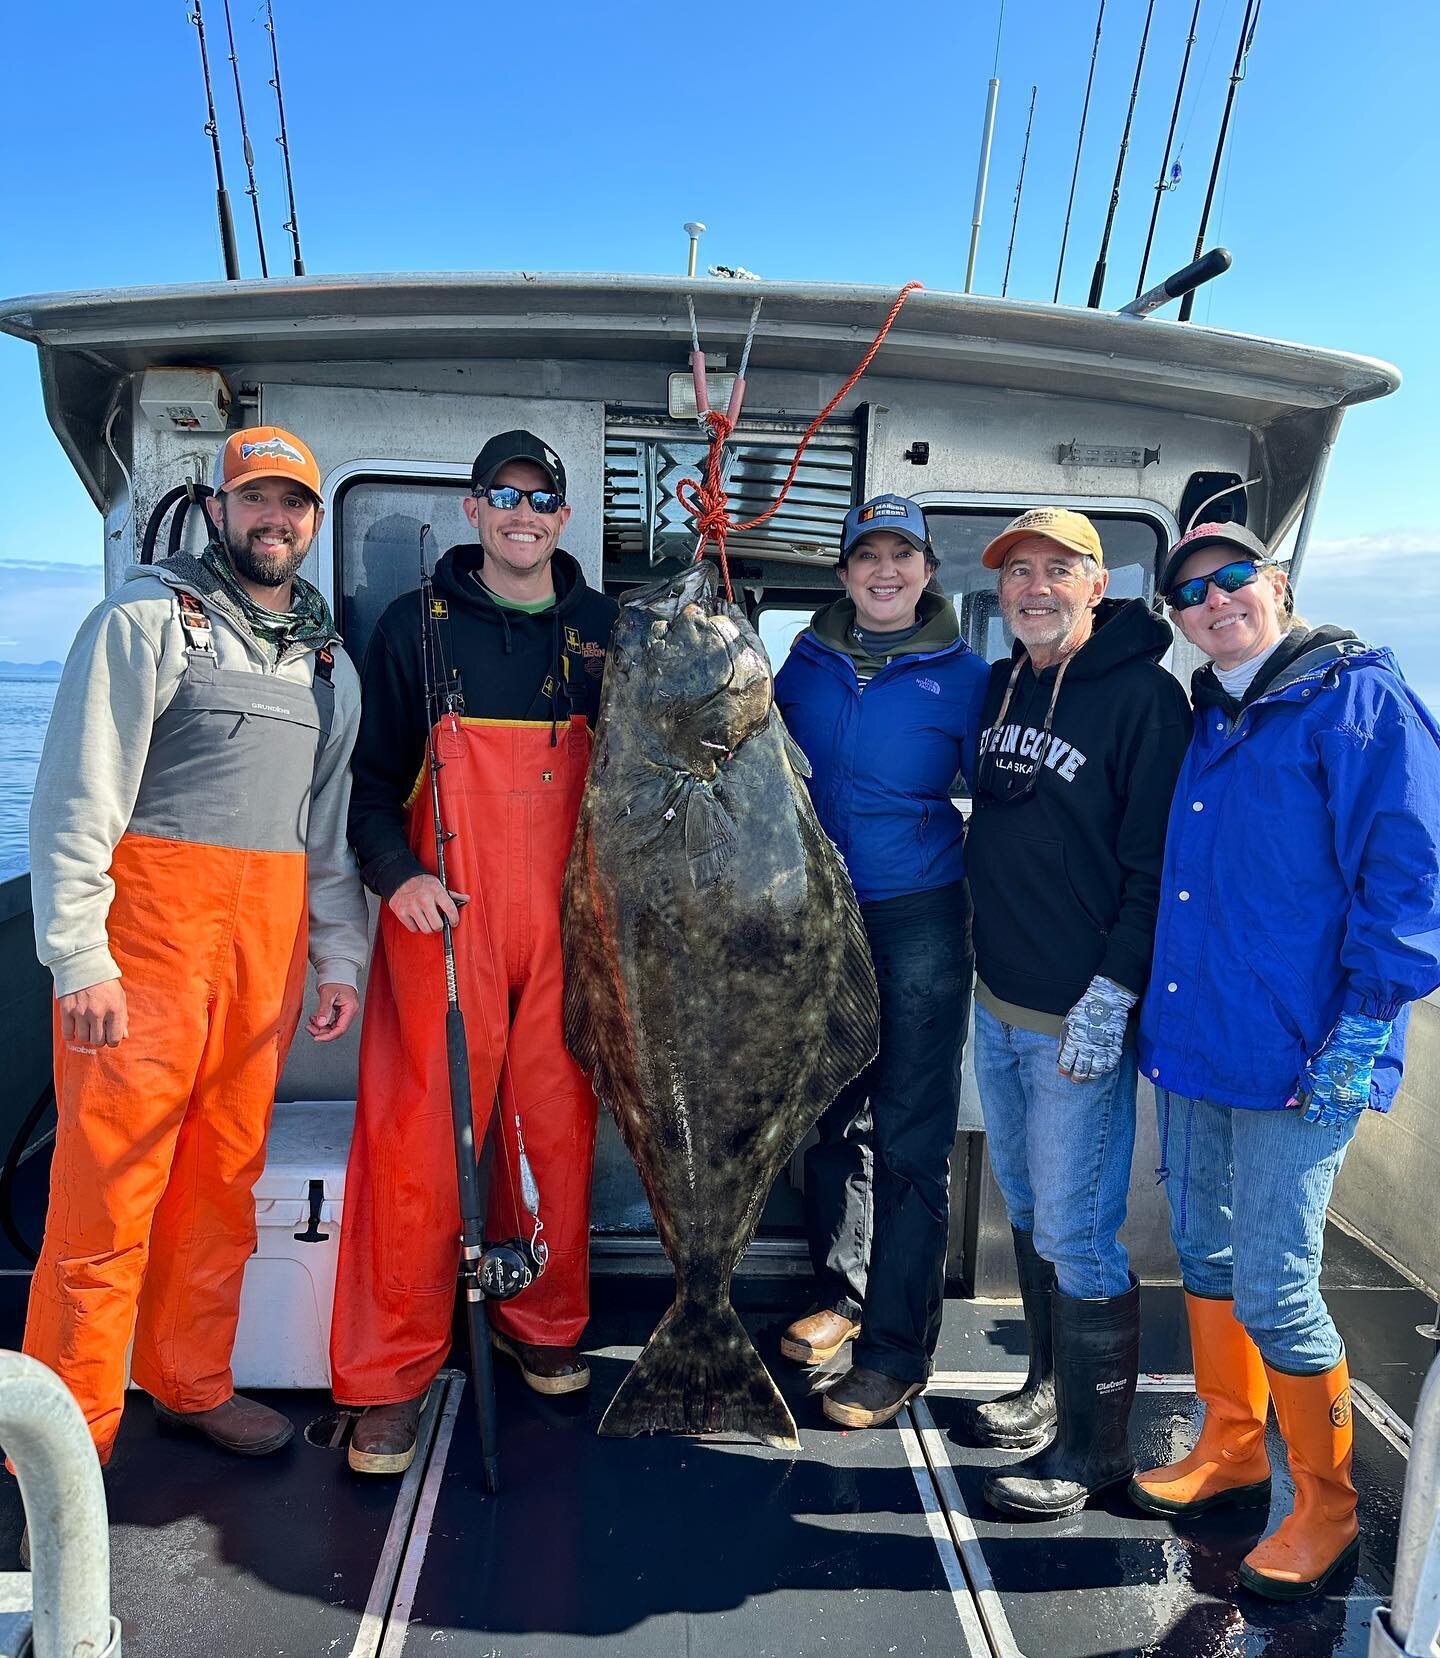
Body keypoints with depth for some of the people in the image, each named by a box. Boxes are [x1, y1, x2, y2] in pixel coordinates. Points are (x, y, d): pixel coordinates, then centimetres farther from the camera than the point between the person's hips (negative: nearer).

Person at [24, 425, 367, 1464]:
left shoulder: (330, 659, 17)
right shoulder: (147, 619, 0)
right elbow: (77, 797, -7)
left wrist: (341, 959, 12)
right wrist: (80, 957, -14)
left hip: (270, 935, 6)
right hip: (150, 920, -5)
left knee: (226, 1173, 12)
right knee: (111, 1181, -2)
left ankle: (191, 1384, 29)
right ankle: (70, 1436, 14)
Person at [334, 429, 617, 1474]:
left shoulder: (605, 631, 11)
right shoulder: (418, 626, 6)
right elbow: (370, 771, 4)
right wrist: (396, 872, -12)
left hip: (568, 920, 2)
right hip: (442, 919, -2)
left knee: (558, 1125, 7)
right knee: (420, 1134, -3)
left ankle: (543, 1326, 29)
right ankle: (393, 1375, 12)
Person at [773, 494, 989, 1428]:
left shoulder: (963, 675, -2)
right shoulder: (808, 660, 7)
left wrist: (976, 890, -8)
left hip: (920, 925, -4)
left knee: (909, 1139, -1)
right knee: (832, 1115, 15)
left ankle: (896, 1352, 11)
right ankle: (842, 1295, 34)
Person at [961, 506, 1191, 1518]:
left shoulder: (1144, 696, -12)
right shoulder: (998, 688, 10)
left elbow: (1156, 867, -15)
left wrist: (1112, 996, -19)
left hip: (1082, 1017, -7)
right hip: (997, 1005, 8)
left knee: (1076, 1234, 1)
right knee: (1028, 1213, 19)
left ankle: (1093, 1447, 20)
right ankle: (1051, 1392, 38)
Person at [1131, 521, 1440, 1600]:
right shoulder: (1206, 719, 13)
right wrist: (1151, 1001, 20)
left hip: (1297, 1055, -7)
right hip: (1191, 1035, 7)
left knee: (1274, 1290, -1)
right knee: (1205, 1255, 18)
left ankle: (1328, 1512, 23)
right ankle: (1231, 1452, 38)